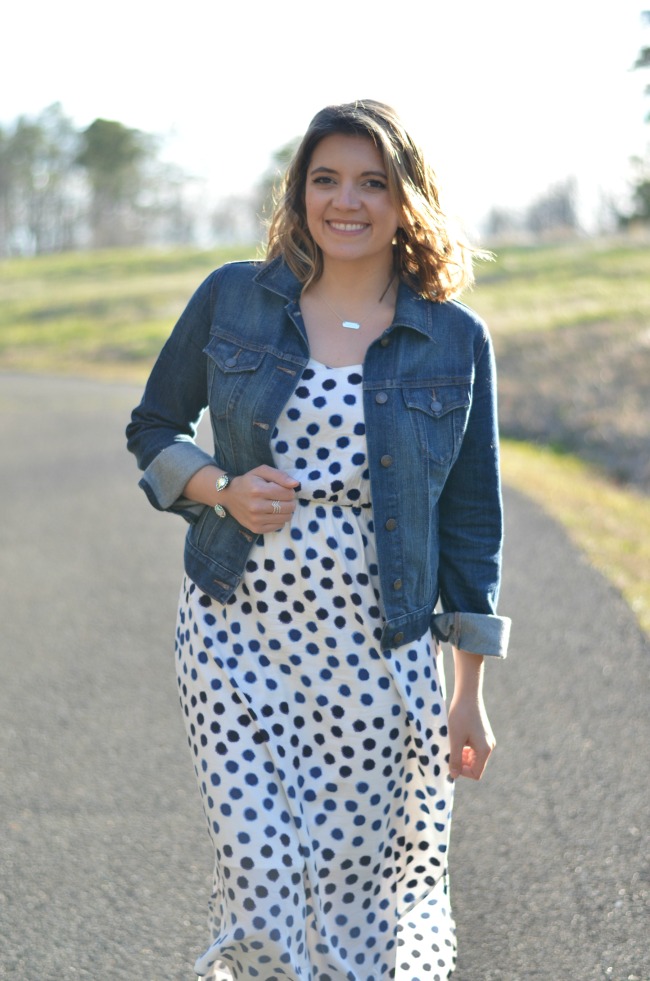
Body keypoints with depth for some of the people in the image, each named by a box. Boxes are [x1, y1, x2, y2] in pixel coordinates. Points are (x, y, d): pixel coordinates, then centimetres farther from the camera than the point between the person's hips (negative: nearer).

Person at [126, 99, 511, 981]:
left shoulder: (455, 340, 1)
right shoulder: (232, 299, 2)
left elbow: (471, 519, 5)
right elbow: (153, 428, 13)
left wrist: (469, 694, 5)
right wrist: (222, 489, -9)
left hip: (375, 658, 0)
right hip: (236, 640, 0)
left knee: (357, 896, 7)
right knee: (260, 891, -6)